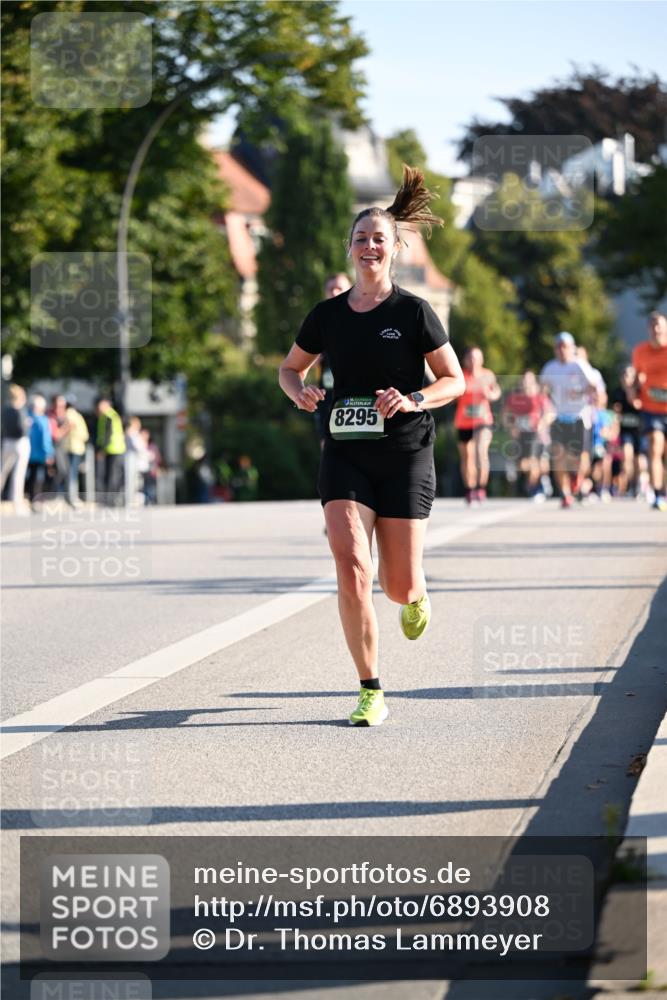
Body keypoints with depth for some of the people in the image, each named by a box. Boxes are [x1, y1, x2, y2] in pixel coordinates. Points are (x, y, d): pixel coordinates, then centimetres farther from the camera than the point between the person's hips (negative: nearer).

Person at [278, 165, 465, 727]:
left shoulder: (413, 312, -4)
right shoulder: (328, 316, 4)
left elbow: (455, 381, 1)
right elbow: (291, 368, 19)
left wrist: (413, 400, -18)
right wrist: (300, 393, -4)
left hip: (405, 455, -2)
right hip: (345, 455, 2)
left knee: (398, 586, 1)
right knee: (351, 569, -16)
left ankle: (416, 597, 43)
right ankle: (371, 694, -7)